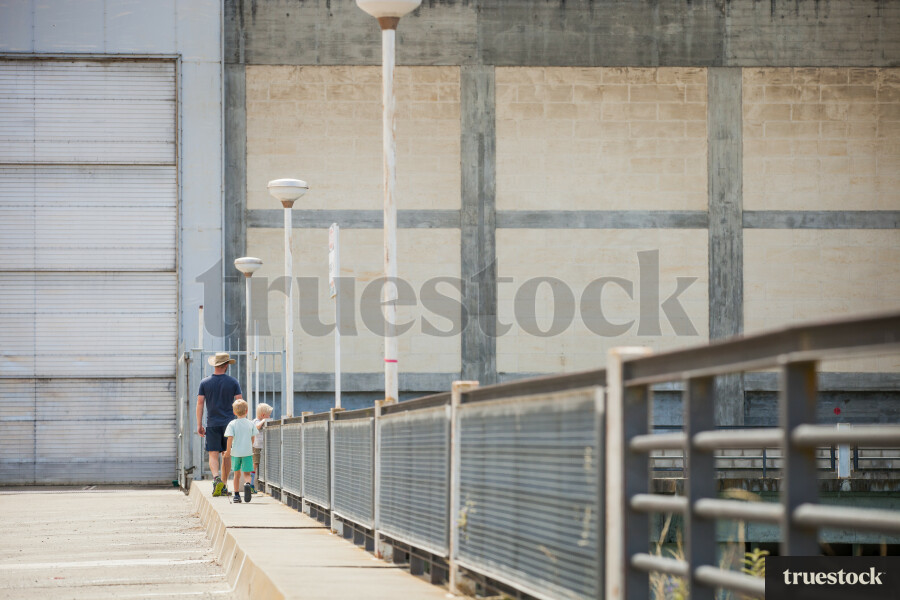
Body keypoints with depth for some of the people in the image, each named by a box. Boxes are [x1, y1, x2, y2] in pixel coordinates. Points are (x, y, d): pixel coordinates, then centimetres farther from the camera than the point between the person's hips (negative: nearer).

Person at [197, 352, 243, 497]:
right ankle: (223, 487, 11)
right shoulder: (233, 382, 1)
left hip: (212, 424, 0)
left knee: (213, 455, -2)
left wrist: (199, 425, 2)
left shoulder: (205, 383, 3)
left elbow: (200, 402, -1)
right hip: (229, 423, 0)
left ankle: (216, 478, -28)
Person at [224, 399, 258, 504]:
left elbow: (230, 438, -11)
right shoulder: (251, 424, 1)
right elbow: (253, 437, 7)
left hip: (236, 452, 0)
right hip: (247, 452, 0)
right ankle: (247, 484, -31)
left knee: (237, 474, 13)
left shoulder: (232, 424, -5)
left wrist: (228, 450, -4)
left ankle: (236, 495, 15)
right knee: (246, 473, 2)